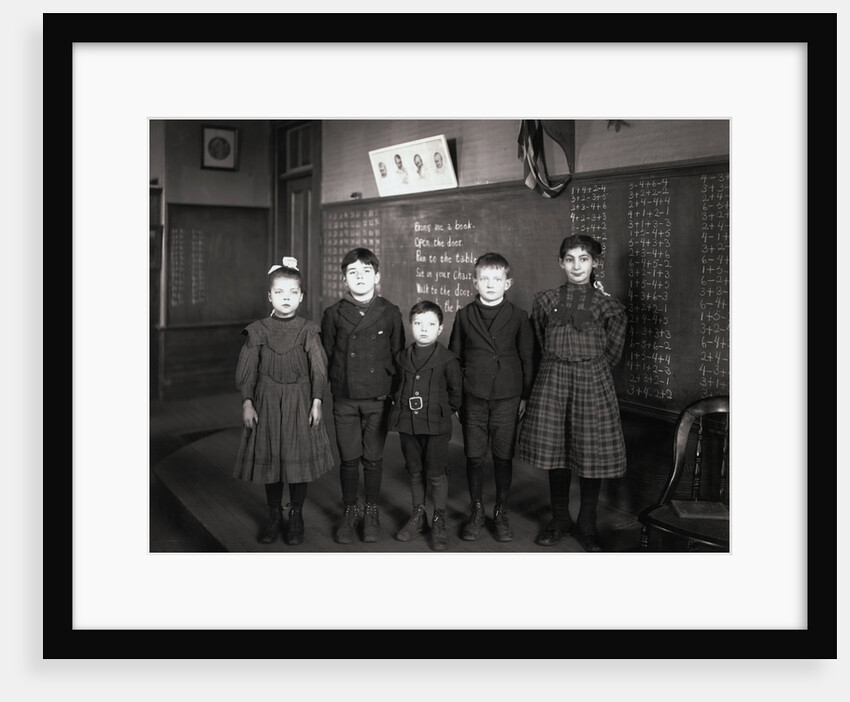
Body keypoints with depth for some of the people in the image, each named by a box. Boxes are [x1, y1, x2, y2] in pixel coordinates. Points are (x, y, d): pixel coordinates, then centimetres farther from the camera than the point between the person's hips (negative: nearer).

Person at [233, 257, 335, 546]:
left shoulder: (308, 330, -1)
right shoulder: (257, 331, 1)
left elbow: (318, 368, -2)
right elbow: (246, 370, 2)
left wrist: (317, 401, -9)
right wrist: (247, 402, -4)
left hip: (300, 401, -1)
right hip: (267, 402, 1)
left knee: (300, 457, 3)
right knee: (269, 458, 7)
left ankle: (296, 516, 20)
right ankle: (274, 516, 23)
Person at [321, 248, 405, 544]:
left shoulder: (390, 313, -1)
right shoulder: (333, 314, 0)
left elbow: (398, 355, 4)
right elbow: (326, 356, 7)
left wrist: (395, 392, 2)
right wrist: (338, 382, 3)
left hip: (378, 399, 0)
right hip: (344, 399, 1)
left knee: (373, 458, 8)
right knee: (348, 458, 7)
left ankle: (372, 513, 25)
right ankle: (350, 513, 24)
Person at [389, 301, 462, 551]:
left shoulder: (447, 359, -7)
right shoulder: (403, 357, 6)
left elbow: (456, 390, 1)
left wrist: (445, 409, 4)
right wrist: (399, 405, 12)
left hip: (436, 425, -4)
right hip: (408, 424, 4)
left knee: (436, 474, 2)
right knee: (415, 472, 14)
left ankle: (439, 523, 16)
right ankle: (418, 516, 29)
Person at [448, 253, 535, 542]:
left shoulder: (518, 316, 1)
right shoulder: (464, 315, 4)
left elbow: (528, 358, 5)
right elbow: (454, 356, 9)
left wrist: (525, 396, 3)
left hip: (507, 398, -1)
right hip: (473, 398, 1)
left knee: (504, 456, 6)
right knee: (474, 456, 6)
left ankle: (501, 514, 22)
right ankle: (476, 512, 23)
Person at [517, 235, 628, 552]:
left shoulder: (606, 304, 1)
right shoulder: (545, 301, 6)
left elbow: (612, 353, 7)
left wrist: (587, 368, 7)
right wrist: (559, 366, 12)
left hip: (593, 383, -1)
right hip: (552, 382, 2)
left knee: (592, 452, 3)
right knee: (555, 451, 7)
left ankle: (587, 525, 19)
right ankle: (560, 520, 24)